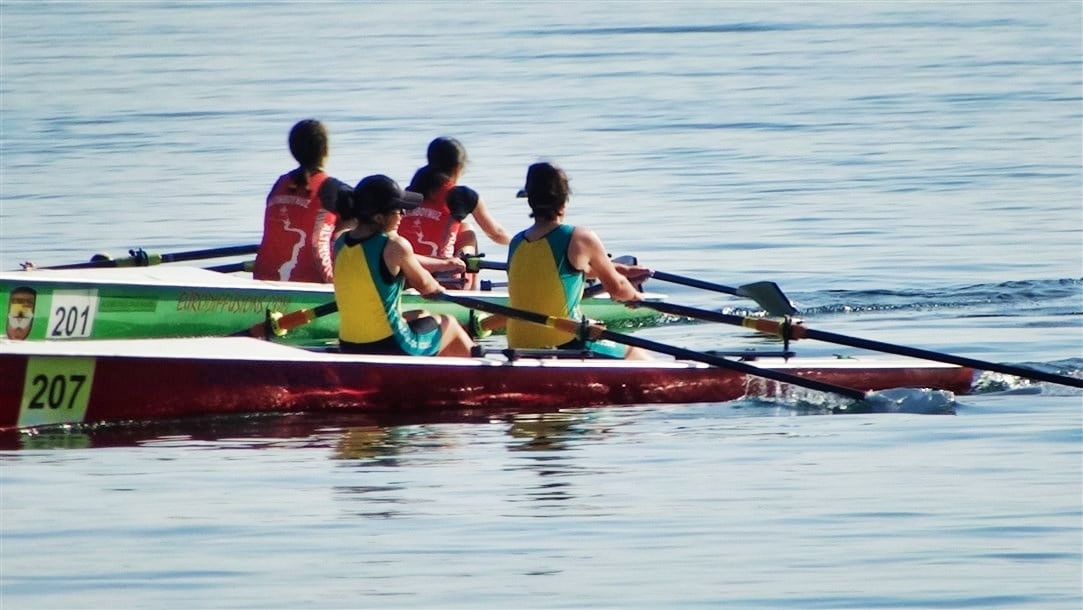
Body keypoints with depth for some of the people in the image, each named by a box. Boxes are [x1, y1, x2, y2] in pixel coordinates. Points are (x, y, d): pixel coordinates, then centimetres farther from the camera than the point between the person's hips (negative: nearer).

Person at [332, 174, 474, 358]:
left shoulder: (341, 243, 1)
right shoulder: (394, 246, -20)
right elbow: (424, 285, -1)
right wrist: (439, 289, 22)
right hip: (391, 349, -7)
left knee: (422, 316, 35)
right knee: (449, 323, 24)